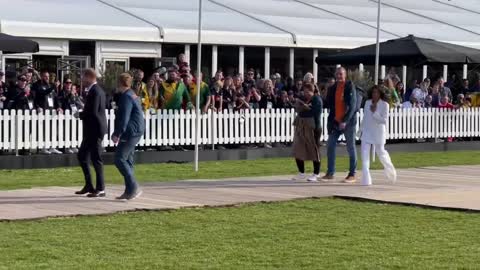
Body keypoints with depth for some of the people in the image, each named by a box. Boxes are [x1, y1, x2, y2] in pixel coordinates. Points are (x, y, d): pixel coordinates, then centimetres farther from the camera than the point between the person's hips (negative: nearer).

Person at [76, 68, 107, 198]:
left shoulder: (94, 91, -17)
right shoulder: (97, 90, 15)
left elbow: (92, 112, -23)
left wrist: (80, 114, -8)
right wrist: (83, 112, 7)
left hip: (95, 130, -10)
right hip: (91, 130, 10)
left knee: (96, 158, -5)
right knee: (82, 156, 15)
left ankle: (100, 189, 1)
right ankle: (89, 186, 19)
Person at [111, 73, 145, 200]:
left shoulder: (126, 97, -14)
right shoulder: (132, 95, 19)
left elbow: (124, 118, -20)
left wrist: (117, 134, -17)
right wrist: (117, 133, 25)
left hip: (130, 132, -10)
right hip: (134, 133, 10)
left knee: (119, 159, -11)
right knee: (128, 161, 12)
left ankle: (133, 188, -15)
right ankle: (130, 191, 14)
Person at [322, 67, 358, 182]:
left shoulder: (350, 87, -8)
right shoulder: (332, 88, 8)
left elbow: (352, 106, -13)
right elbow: (329, 104, 14)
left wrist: (345, 121, -20)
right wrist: (332, 119, 2)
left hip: (348, 122, -5)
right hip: (335, 121, 5)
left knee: (351, 147, 2)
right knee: (330, 146, 2)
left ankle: (352, 174, 6)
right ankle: (330, 173, 9)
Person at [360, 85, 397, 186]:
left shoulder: (384, 105, -9)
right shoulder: (367, 103, 5)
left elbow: (384, 120, -15)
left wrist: (375, 113, -23)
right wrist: (362, 129, 15)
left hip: (378, 133, -3)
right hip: (367, 132, 3)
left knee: (381, 153, 8)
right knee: (365, 153, -8)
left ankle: (389, 168, 42)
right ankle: (366, 180, -9)